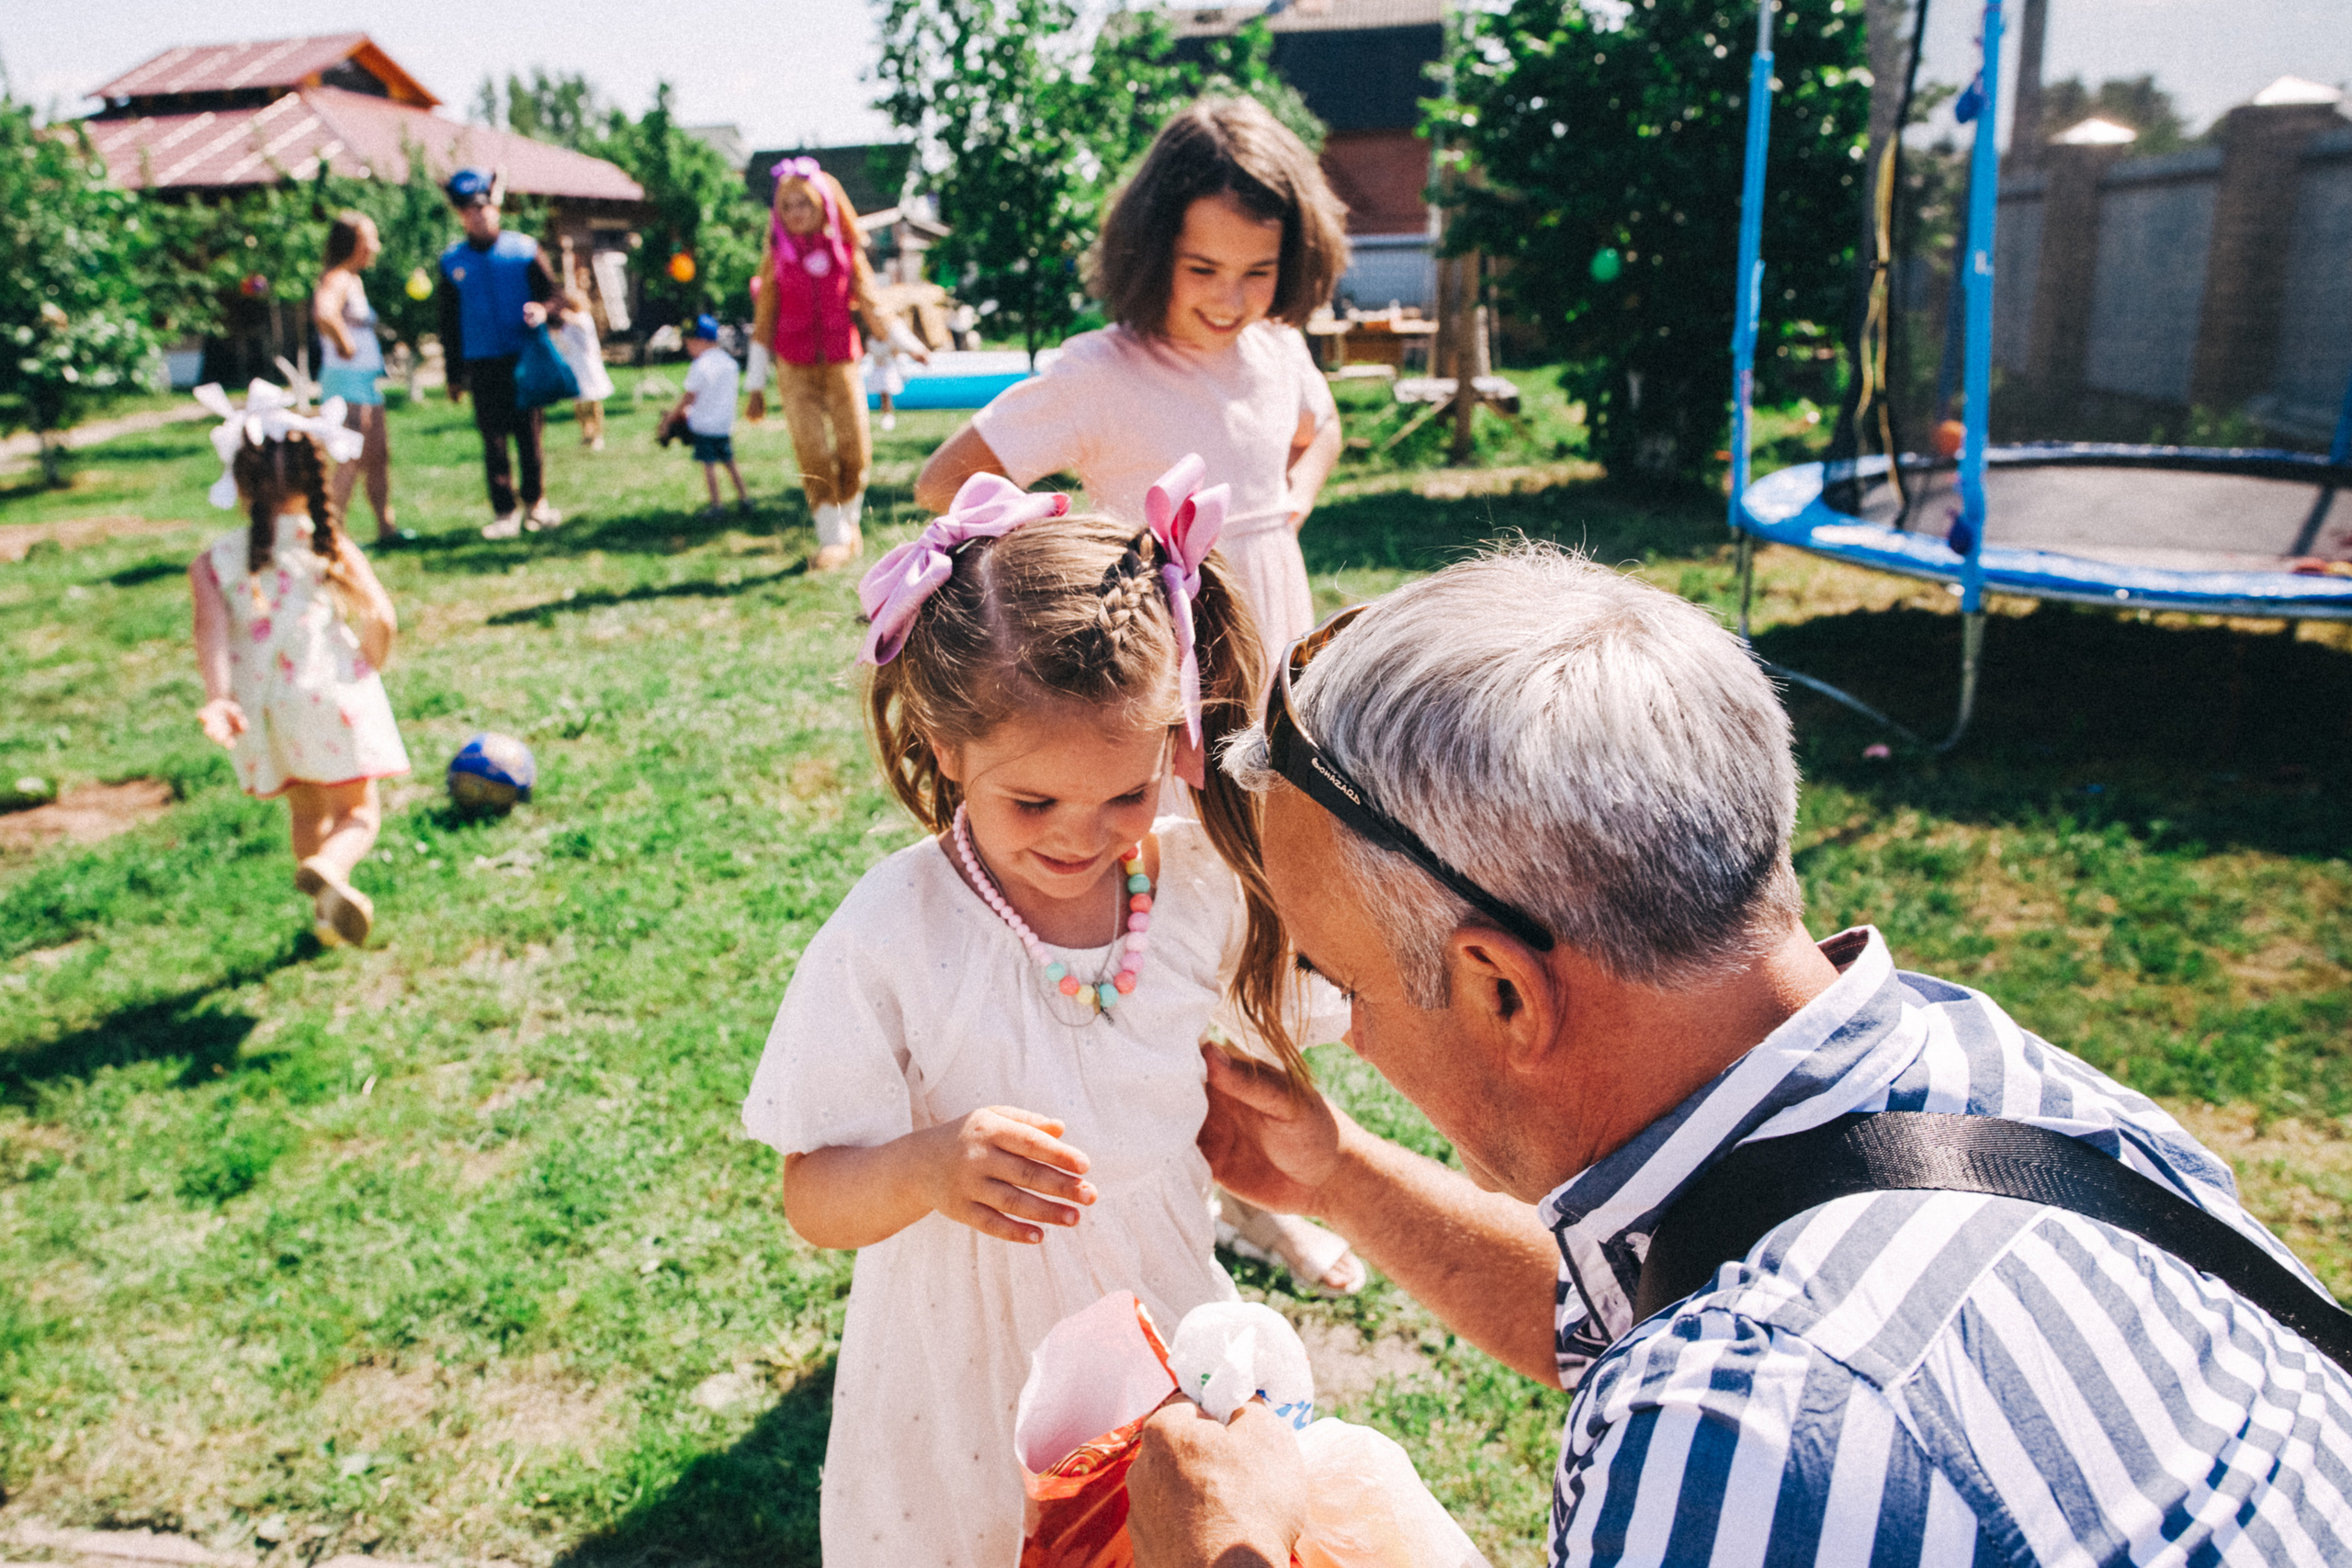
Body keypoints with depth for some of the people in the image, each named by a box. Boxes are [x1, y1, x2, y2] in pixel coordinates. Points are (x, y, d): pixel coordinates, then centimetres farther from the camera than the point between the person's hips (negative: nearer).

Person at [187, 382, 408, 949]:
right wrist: (369, 669, 6)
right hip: (330, 691, -3)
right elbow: (382, 621, -12)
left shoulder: (212, 563, 1)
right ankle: (329, 867, -25)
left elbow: (212, 630, -15)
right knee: (357, 810, 7)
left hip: (259, 706, 3)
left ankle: (328, 911, 24)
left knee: (306, 810, 24)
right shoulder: (335, 549, -3)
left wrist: (218, 698, -25)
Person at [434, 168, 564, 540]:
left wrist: (542, 309, -16)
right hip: (482, 365, 1)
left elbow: (553, 290, 8)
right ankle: (505, 512, 7)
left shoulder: (524, 250, 4)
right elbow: (449, 321, 12)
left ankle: (535, 502, 20)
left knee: (529, 433, 4)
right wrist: (454, 373, 11)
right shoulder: (452, 262, 9)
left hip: (523, 360, -1)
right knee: (494, 440, 1)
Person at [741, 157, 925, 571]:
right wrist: (756, 385, 4)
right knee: (811, 452, -10)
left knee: (855, 448, -4)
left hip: (841, 363, 1)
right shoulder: (777, 258, 2)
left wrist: (907, 345, 6)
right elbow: (763, 322, 5)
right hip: (795, 369, -1)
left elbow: (870, 305, 12)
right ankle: (833, 540, -4)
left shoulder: (846, 252, 4)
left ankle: (849, 521, 21)